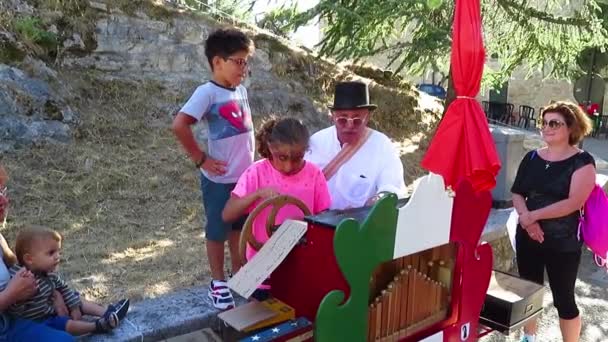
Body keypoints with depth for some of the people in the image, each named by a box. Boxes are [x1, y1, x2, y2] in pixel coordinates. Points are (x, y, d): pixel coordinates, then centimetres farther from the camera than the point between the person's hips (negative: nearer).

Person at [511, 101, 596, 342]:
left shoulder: (582, 162, -10)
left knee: (563, 298, 5)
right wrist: (527, 218, -15)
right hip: (528, 238, 5)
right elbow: (517, 193, 4)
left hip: (563, 243, -5)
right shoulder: (532, 158, 5)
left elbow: (573, 203, -19)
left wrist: (534, 215, -18)